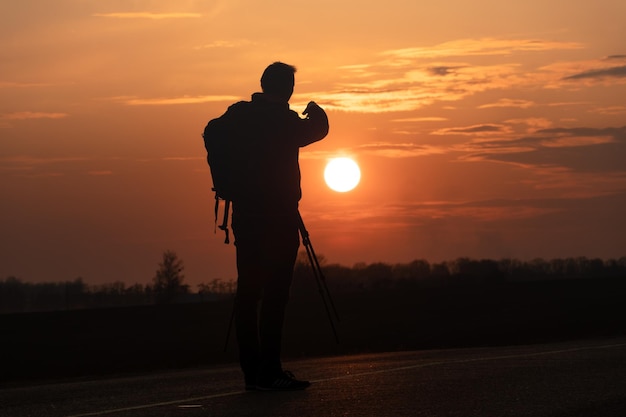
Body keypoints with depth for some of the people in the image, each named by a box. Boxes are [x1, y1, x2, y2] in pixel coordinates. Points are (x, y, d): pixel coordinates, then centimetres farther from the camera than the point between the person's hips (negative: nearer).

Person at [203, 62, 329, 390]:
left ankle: (252, 371, 8)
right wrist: (315, 112, 22)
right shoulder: (284, 121, -11)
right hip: (278, 217, -6)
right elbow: (318, 129, 1)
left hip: (244, 215, 6)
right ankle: (269, 372, -11)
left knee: (248, 290, 6)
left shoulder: (238, 114, 4)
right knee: (274, 292, -7)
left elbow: (211, 131, 14)